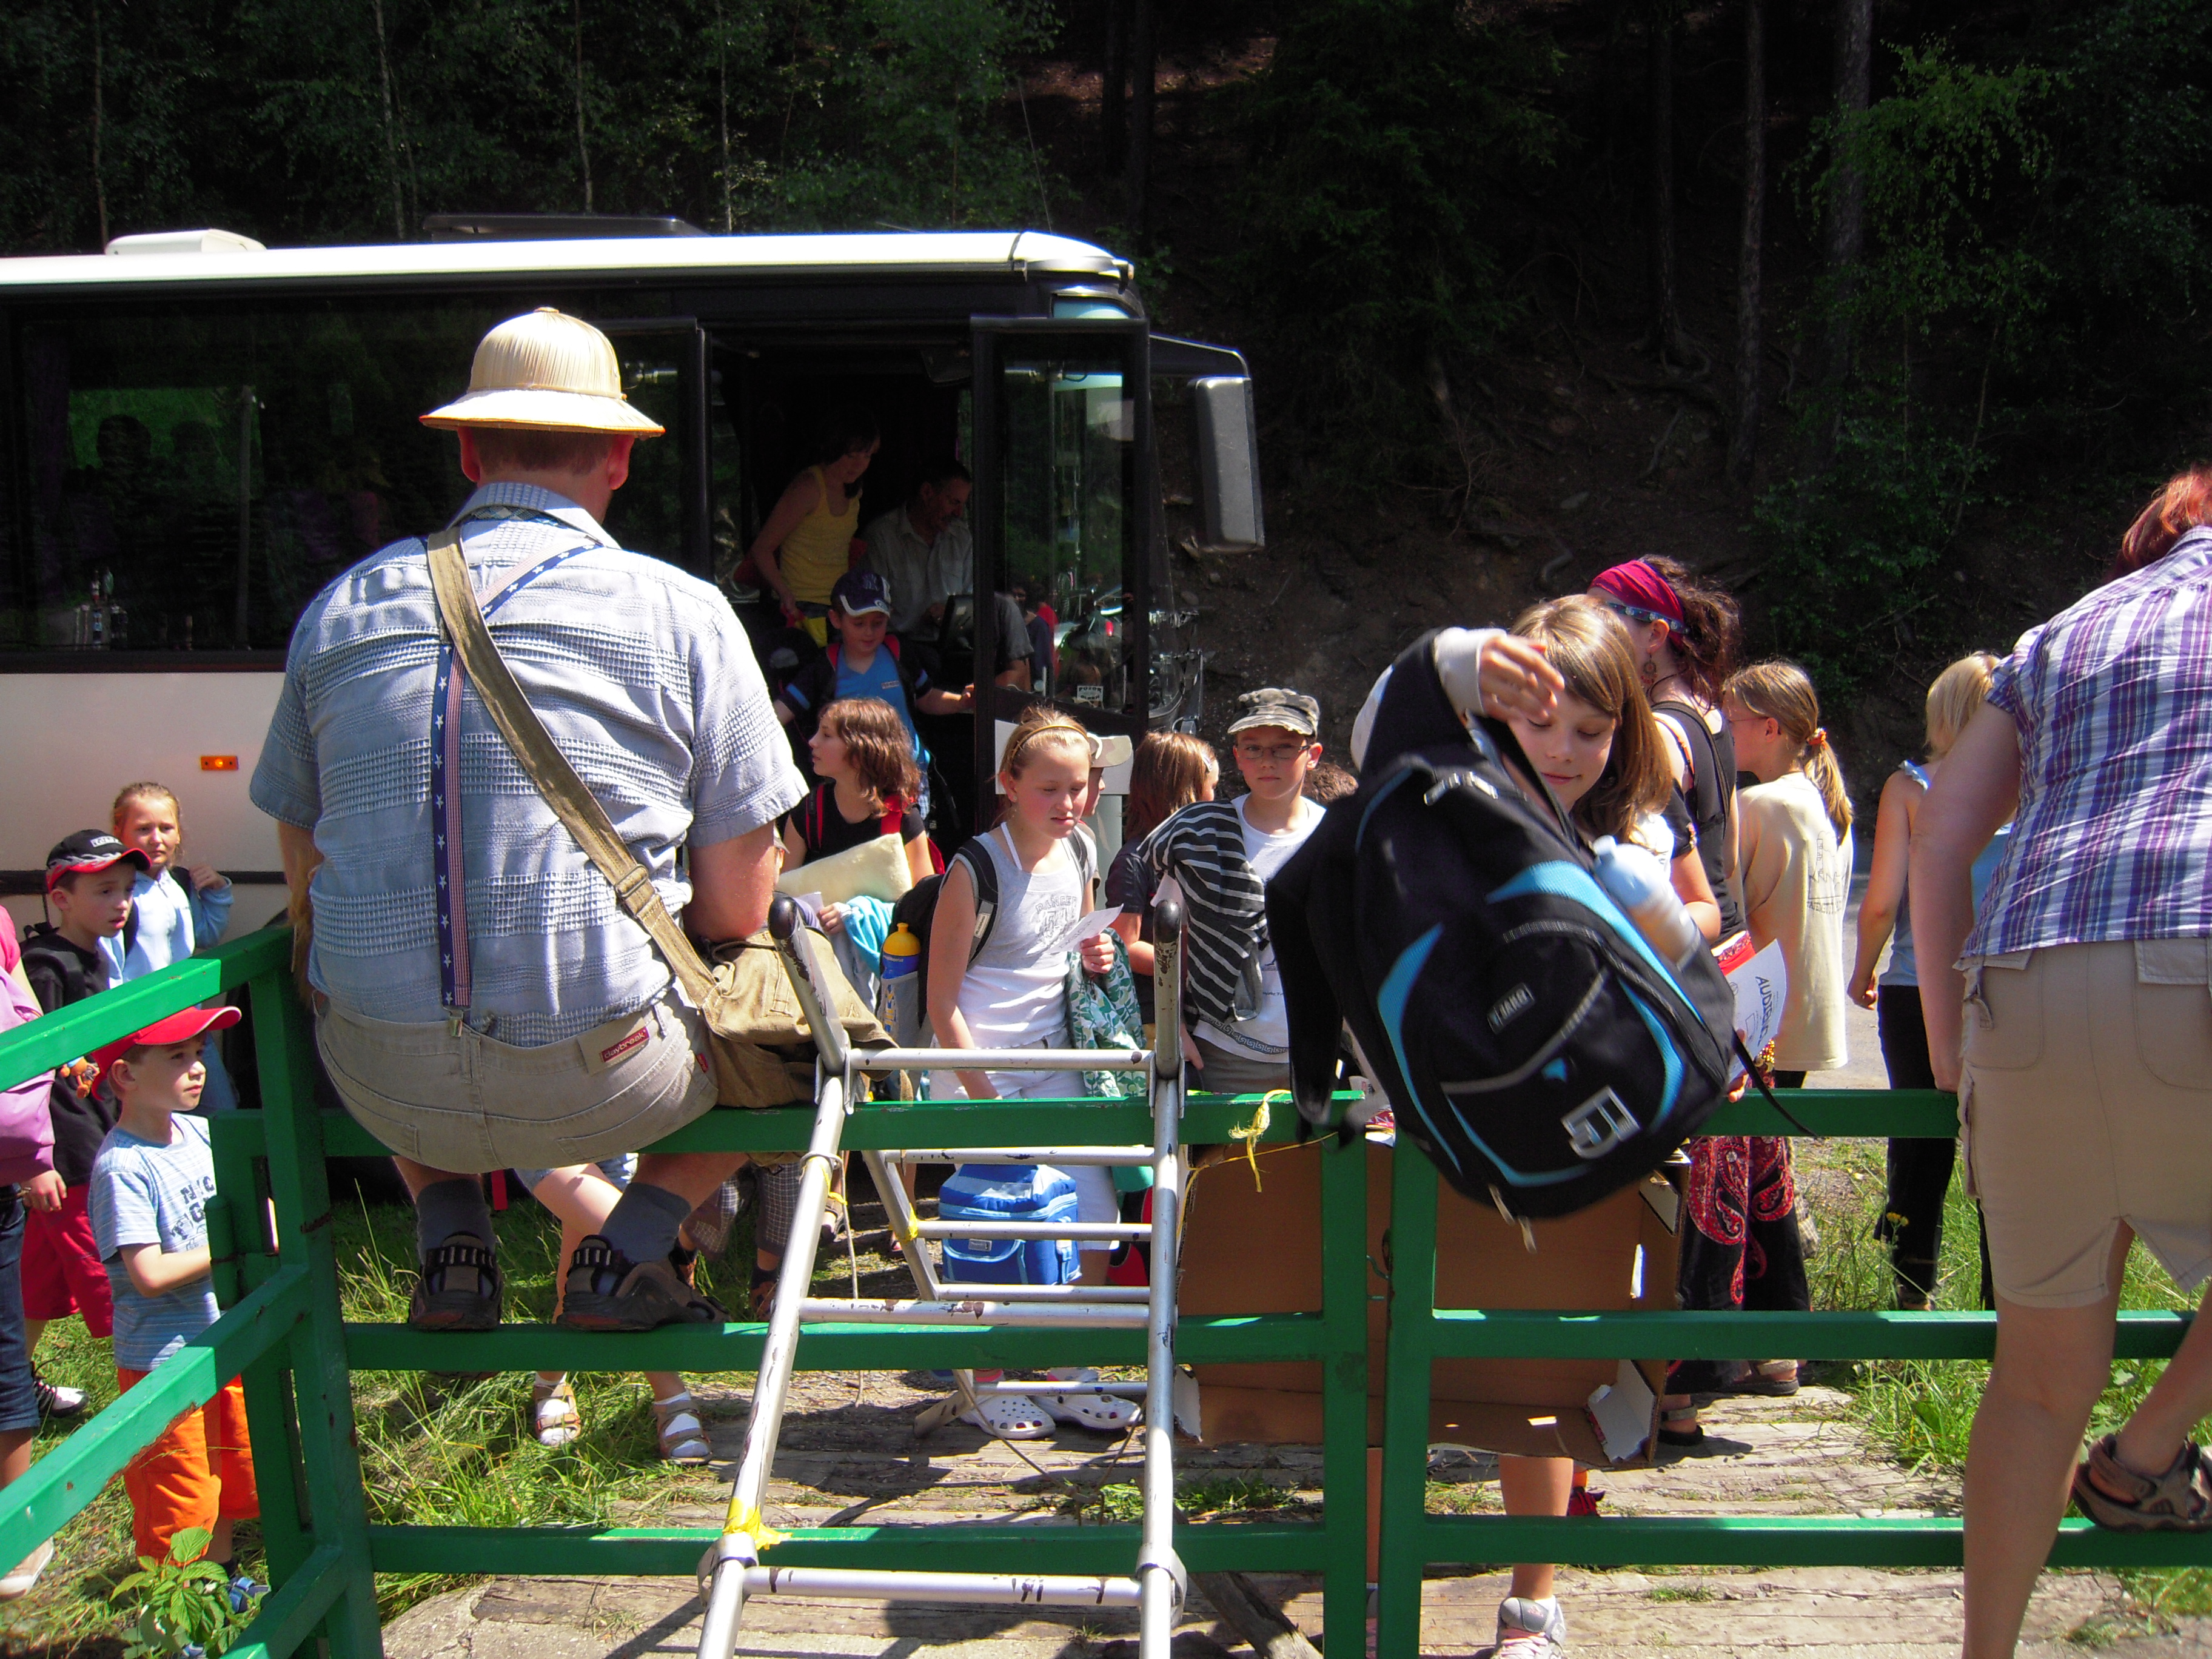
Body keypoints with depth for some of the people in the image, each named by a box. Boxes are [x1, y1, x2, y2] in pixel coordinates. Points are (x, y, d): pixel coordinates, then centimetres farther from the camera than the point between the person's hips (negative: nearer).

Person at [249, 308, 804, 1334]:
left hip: (386, 1091, 4)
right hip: (595, 1081, -3)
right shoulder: (684, 614, -2)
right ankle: (627, 1250, 9)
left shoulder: (339, 608, 8)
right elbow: (737, 910, 0)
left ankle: (450, 1240, 16)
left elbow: (307, 891, 15)